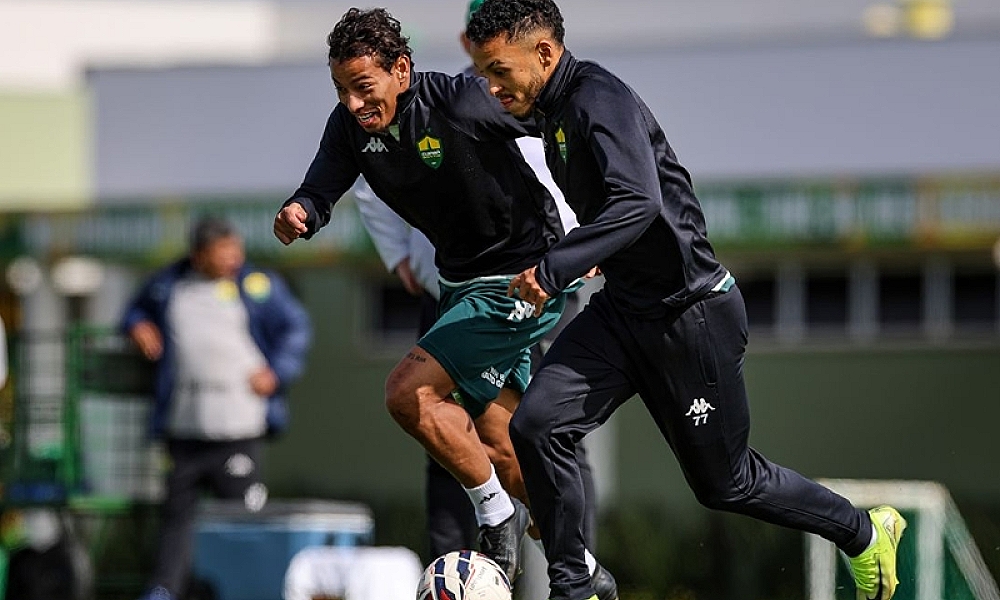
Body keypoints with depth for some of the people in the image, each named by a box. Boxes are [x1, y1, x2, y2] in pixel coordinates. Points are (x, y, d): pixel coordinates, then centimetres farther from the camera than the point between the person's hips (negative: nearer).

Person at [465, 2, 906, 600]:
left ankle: (866, 534, 31)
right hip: (622, 310, 8)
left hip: (691, 314, -8)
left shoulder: (599, 100, -23)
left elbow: (639, 204, -37)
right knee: (537, 425, -12)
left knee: (726, 483, 7)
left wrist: (554, 269, -41)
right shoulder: (553, 109, 7)